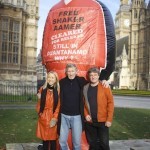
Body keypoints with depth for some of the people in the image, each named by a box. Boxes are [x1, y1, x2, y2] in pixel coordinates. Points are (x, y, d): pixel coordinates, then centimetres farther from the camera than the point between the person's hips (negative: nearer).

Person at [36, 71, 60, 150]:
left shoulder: (58, 91, -3)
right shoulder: (42, 89, 5)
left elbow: (59, 106, -6)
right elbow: (39, 103, 11)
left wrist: (55, 118, -11)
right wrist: (39, 112, -2)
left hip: (53, 118, -2)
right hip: (43, 118, 2)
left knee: (53, 139, 4)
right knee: (44, 139, 8)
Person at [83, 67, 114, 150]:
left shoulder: (105, 87, -5)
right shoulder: (85, 88, 5)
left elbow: (110, 103, -6)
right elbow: (83, 103, 11)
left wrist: (109, 119, -11)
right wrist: (86, 114, -4)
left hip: (102, 121, -3)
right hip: (89, 121, 3)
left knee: (104, 143, 3)